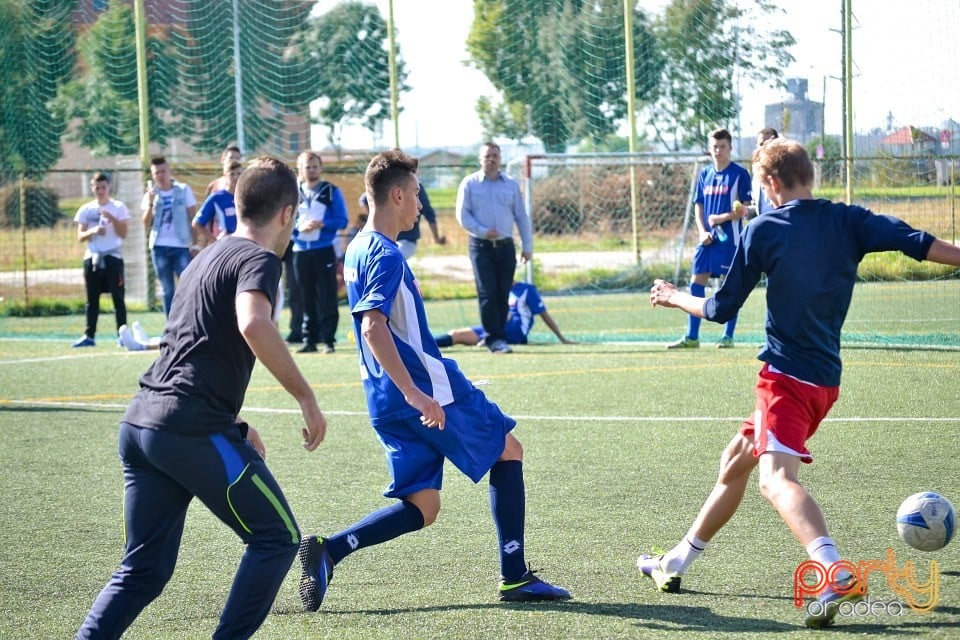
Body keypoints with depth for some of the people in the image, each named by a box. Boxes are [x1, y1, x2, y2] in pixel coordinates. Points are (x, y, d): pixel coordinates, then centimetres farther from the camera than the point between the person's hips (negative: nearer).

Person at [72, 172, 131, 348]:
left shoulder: (118, 207, 3)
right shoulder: (86, 210, 8)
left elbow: (123, 233, -4)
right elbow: (80, 236, 4)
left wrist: (112, 218, -16)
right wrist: (93, 231, -14)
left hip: (113, 257, -2)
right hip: (92, 258, 2)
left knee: (118, 297, -3)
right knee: (92, 299, 3)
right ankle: (89, 335, 5)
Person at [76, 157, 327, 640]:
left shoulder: (206, 259, 23)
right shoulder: (258, 259, -4)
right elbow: (253, 325, -26)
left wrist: (234, 427, 34)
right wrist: (306, 397, -19)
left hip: (140, 421, 8)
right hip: (191, 429, -8)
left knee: (144, 568, 12)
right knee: (277, 538, 7)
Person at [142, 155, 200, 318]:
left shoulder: (183, 190, 1)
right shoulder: (151, 195, 6)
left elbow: (192, 218, 2)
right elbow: (147, 224, 0)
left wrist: (194, 243, -5)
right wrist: (150, 203, -14)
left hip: (181, 246, -2)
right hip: (159, 247, 2)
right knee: (168, 290, 5)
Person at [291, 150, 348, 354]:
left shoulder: (332, 192, 2)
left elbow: (342, 220, -3)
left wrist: (321, 224, -19)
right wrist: (299, 227, -14)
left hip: (324, 250, -3)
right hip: (300, 251, 3)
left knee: (327, 297, -5)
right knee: (307, 298, 6)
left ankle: (327, 339, -4)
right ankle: (309, 339, 10)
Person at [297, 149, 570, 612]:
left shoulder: (359, 250, 14)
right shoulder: (385, 255, -15)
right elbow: (373, 328, -28)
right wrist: (413, 393, -33)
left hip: (389, 401, 9)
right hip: (426, 391, -9)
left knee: (420, 508, 9)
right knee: (508, 450, 9)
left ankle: (327, 551, -9)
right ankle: (514, 578, 10)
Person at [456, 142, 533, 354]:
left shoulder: (511, 184, 11)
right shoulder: (469, 184, 4)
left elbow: (521, 217, 12)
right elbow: (462, 214, -1)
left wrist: (527, 247, 8)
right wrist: (483, 231, -14)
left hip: (505, 246, 3)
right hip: (481, 246, -3)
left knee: (503, 294, 2)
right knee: (487, 293, -10)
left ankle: (497, 336, 10)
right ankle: (495, 338, -10)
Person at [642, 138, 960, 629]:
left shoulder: (763, 230, -5)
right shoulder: (848, 221, 4)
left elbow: (720, 309, 2)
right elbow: (918, 243, -9)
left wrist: (674, 297, 20)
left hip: (786, 373, -7)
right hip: (825, 377, 7)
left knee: (776, 478, -22)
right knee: (735, 462, 22)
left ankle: (835, 574, -48)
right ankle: (675, 564, 34)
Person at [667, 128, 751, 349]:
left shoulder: (739, 174, -4)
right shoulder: (705, 174, 12)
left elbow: (744, 209, -7)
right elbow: (698, 206, 15)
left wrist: (722, 218, -20)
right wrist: (702, 232, 0)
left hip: (730, 238, -5)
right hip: (708, 239, 5)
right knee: (696, 282, 2)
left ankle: (728, 336, 8)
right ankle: (691, 337, 7)